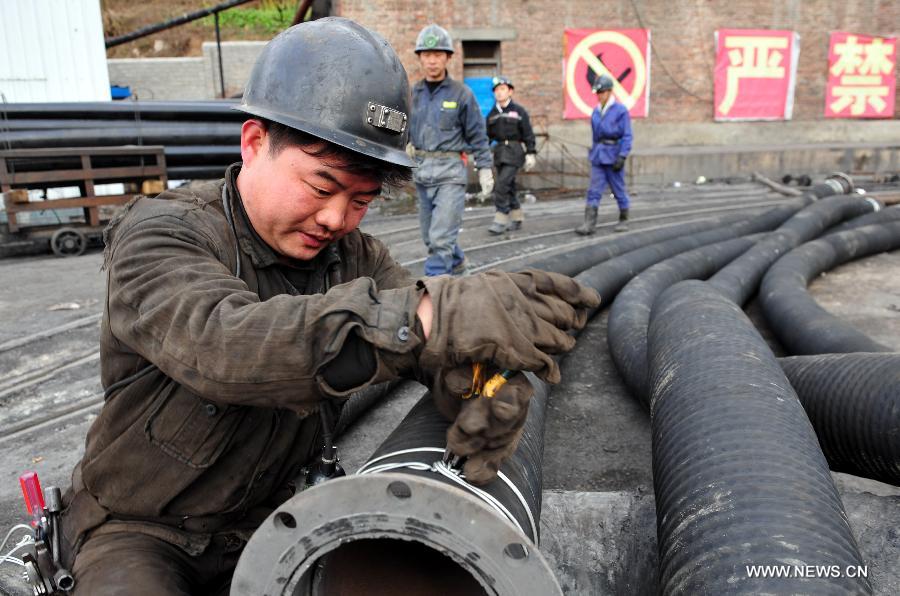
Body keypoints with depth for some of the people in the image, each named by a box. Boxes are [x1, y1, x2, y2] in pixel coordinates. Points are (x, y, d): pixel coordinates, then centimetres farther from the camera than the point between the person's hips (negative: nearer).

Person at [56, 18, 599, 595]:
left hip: (267, 521, 4)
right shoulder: (161, 234, -20)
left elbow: (448, 346, -14)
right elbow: (218, 343, -40)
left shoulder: (355, 256, -4)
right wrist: (424, 317, -52)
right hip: (138, 531, -3)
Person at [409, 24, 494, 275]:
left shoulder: (461, 93, -2)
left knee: (441, 237, -12)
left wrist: (485, 169, 0)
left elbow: (477, 135, 1)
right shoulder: (412, 94, 8)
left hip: (450, 170, -5)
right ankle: (456, 264, 40)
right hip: (421, 169, 5)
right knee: (430, 235, 15)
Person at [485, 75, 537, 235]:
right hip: (499, 151, 5)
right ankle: (516, 218, 21)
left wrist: (530, 154, -7)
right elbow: (487, 136, 13)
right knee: (508, 186, 10)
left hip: (514, 151, -5)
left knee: (502, 184, -16)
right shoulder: (492, 114, 11)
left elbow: (528, 134, -2)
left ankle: (501, 220, -11)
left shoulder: (519, 111, -2)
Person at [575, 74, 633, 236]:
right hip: (598, 157, 5)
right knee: (593, 191, -4)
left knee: (619, 190, 7)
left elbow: (627, 136, -10)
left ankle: (624, 220, 23)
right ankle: (589, 224, -7)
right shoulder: (596, 112, 9)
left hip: (613, 156, -4)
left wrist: (622, 156, -17)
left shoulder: (620, 110, -7)